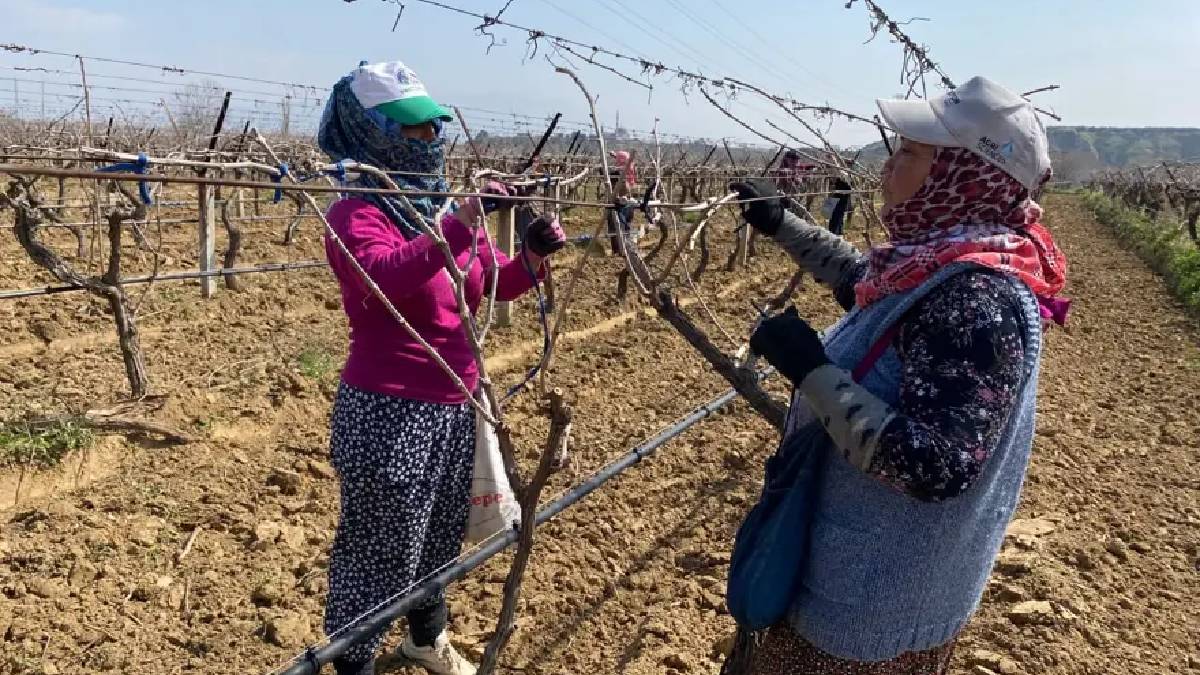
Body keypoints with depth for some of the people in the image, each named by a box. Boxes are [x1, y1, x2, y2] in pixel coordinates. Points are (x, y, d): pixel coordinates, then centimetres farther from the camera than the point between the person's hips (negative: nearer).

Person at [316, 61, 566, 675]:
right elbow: (384, 276, -35)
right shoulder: (356, 213, -14)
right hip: (389, 413, -8)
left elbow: (490, 285, 15)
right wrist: (460, 225, -40)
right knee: (378, 548, 6)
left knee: (440, 536, 24)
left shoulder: (443, 205, 8)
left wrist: (532, 257, -3)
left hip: (455, 406, 8)